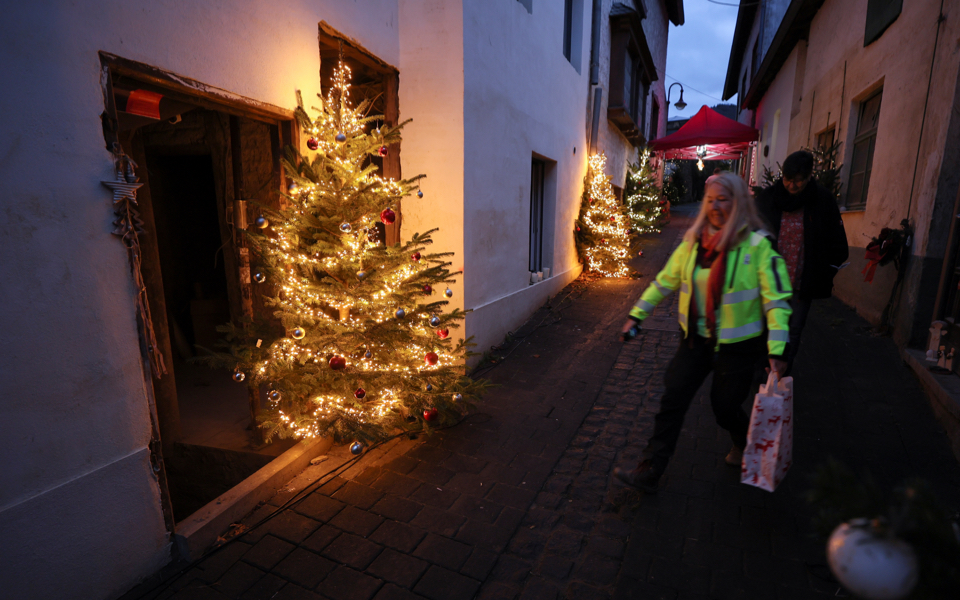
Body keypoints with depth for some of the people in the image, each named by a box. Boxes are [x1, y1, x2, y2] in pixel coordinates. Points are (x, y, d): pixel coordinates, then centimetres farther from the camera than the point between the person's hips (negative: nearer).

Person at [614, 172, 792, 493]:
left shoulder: (757, 245, -12)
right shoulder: (693, 241, 0)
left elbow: (777, 299, -13)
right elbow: (666, 280, 7)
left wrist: (776, 351, -20)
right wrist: (637, 315, 5)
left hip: (736, 344, -3)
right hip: (697, 338, 4)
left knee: (724, 407, 9)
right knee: (672, 400, -1)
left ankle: (746, 445, 46)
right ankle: (649, 472, 7)